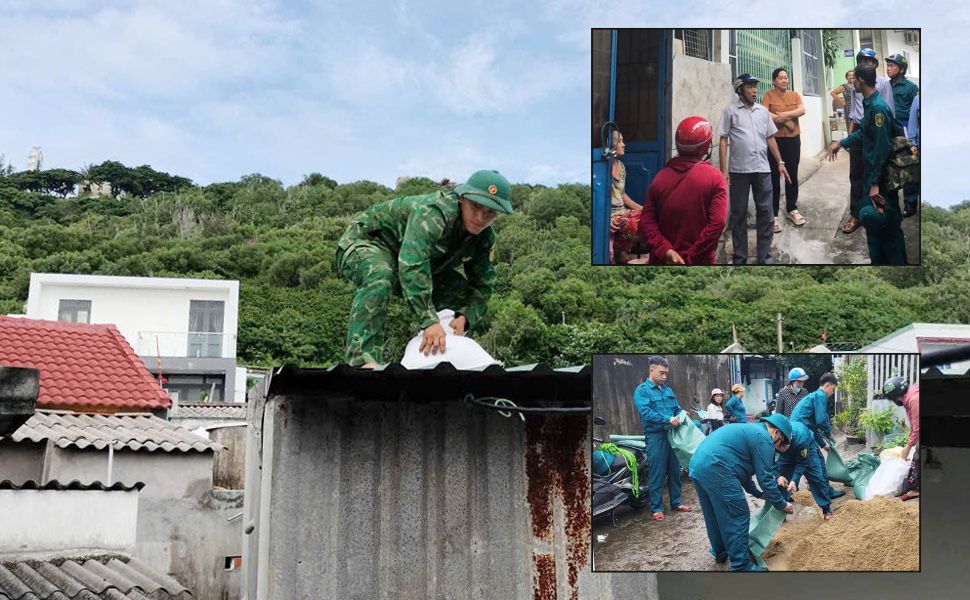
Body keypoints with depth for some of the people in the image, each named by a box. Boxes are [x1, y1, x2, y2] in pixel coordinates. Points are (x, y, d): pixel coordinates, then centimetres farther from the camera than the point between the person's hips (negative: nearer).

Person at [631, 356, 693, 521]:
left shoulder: (668, 390, 15)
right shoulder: (642, 390, -6)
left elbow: (677, 409, 18)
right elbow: (645, 412, -19)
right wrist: (668, 419, -25)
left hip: (673, 434, 6)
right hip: (655, 436, -6)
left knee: (675, 471, 13)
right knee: (657, 474, -2)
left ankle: (676, 503, 25)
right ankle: (656, 508, 5)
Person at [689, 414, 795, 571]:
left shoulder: (750, 431, 28)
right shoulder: (763, 439, -3)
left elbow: (741, 468, 35)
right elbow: (766, 478, -4)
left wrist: (758, 493, 37)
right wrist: (782, 505, 7)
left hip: (697, 466, 10)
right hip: (716, 470, -10)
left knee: (714, 515, 24)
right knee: (738, 517, -2)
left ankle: (720, 552, 39)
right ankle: (741, 565, 1)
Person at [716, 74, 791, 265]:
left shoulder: (763, 111, 12)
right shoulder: (731, 111, 1)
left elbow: (770, 138, 16)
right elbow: (723, 140, 0)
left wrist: (780, 162, 10)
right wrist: (723, 169, -6)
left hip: (762, 169, 3)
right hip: (739, 170, -3)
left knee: (765, 213, 3)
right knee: (739, 214, 4)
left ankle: (765, 256, 10)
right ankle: (739, 257, 12)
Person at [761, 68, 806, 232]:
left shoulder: (794, 95, 11)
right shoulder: (768, 95, -2)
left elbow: (802, 110, -6)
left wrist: (785, 114, -21)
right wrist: (786, 121, -13)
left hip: (793, 140, 4)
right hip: (774, 140, -4)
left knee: (792, 175, 12)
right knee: (774, 177, -4)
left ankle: (792, 209, 25)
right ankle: (773, 215, -1)